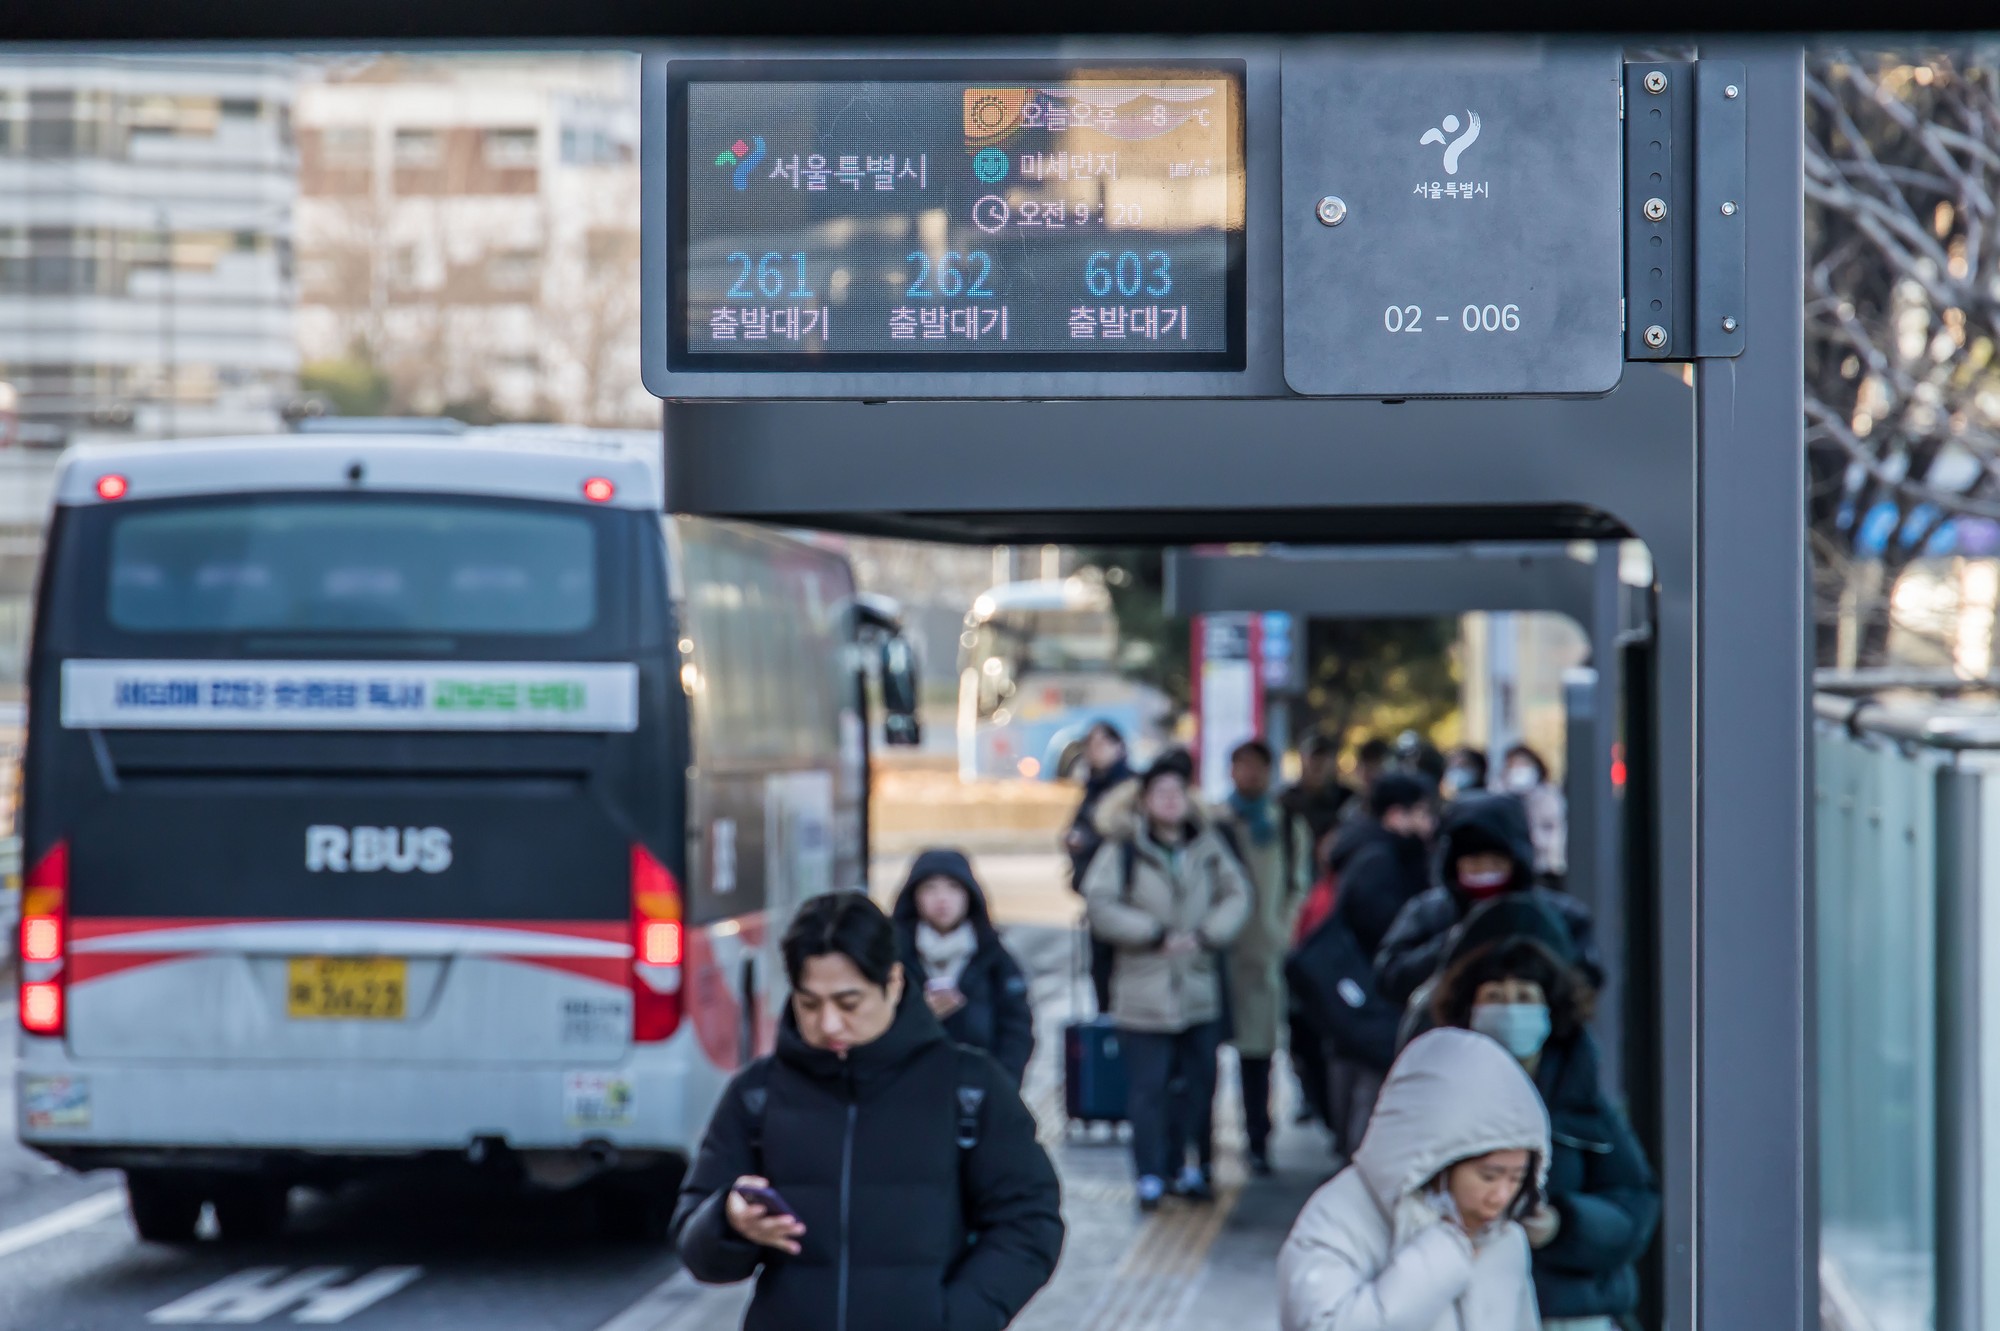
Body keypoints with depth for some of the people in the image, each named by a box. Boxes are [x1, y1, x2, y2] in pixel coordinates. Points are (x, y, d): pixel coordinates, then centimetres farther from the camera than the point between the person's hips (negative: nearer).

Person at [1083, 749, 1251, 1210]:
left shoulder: (1208, 847, 5)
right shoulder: (1124, 850, -5)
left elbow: (1237, 895, 7)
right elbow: (1100, 904, -11)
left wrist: (1206, 934, -9)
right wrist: (1157, 936, -14)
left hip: (1200, 992, 3)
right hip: (1144, 994, -3)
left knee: (1199, 1082, 8)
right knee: (1147, 1088, -2)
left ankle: (1190, 1168, 20)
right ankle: (1150, 1176, 5)